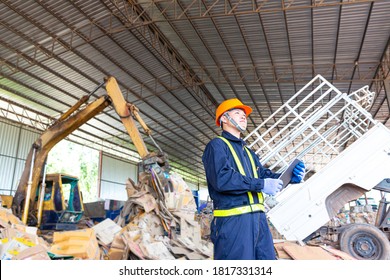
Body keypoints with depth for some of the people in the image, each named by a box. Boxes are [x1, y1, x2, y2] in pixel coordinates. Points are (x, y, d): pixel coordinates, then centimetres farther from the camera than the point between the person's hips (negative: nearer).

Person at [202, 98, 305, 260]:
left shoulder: (249, 153, 27)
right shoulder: (217, 145, -2)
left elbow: (263, 174, 17)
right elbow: (222, 178, -18)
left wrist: (289, 177, -2)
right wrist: (260, 185, -15)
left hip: (258, 218, 8)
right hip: (233, 220, -8)